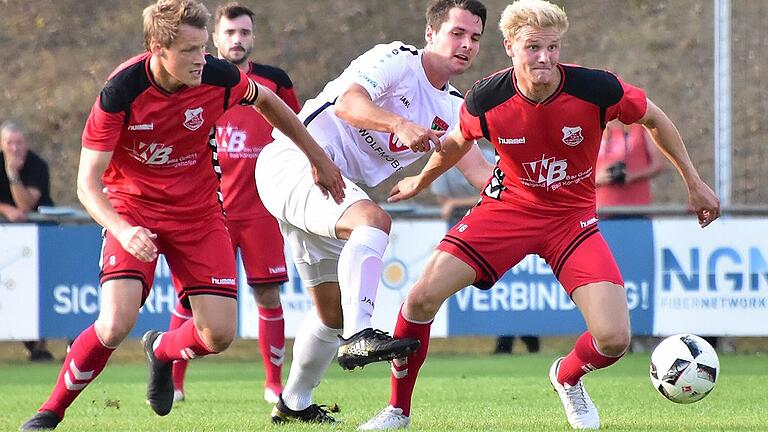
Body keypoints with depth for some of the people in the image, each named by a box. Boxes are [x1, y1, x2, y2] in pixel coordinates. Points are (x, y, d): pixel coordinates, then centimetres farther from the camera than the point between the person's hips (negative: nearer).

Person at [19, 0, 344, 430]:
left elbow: (265, 100, 10)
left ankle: (162, 350, 30)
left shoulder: (217, 77, -16)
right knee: (115, 324, -23)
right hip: (132, 211, -3)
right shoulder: (120, 91, -24)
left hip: (198, 212, 3)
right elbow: (88, 183, -20)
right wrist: (123, 231, -38)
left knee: (220, 334, -6)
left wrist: (317, 156, 17)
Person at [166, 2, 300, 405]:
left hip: (261, 209, 1)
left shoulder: (274, 81, 5)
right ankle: (172, 381, 4)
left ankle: (274, 383, 10)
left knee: (268, 296, 0)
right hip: (209, 206, 0)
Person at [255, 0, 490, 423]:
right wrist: (400, 124, -44)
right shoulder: (396, 60, -10)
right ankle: (359, 335, -45)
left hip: (331, 194, 9)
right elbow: (348, 104, -28)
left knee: (332, 311, 15)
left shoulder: (452, 111, 13)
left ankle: (293, 403, 34)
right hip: (293, 162, -9)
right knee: (374, 219, -35)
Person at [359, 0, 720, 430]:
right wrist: (421, 181, 24)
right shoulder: (486, 99, -18)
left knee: (614, 339, -15)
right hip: (508, 206, 0)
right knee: (423, 296, -17)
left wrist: (695, 182, 6)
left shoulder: (598, 89, -22)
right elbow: (458, 141, 7)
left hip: (573, 217, 0)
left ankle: (568, 378, 24)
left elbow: (654, 119, -1)